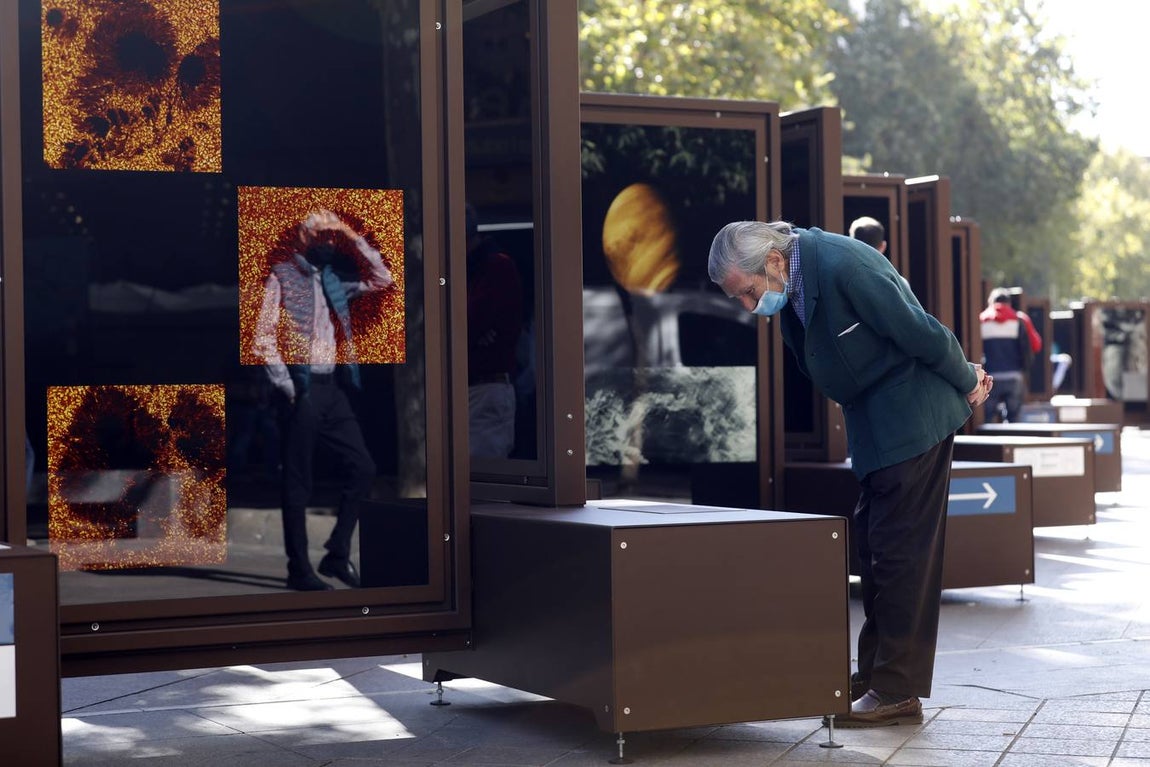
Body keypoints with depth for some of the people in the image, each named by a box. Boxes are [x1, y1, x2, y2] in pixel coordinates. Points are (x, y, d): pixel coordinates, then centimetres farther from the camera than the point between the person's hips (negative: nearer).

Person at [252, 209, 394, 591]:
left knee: (362, 467, 4)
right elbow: (262, 337, -9)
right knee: (297, 482, -2)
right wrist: (286, 385, -15)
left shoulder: (332, 280, 15)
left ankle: (337, 554, 13)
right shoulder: (282, 276, -4)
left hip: (332, 387, 7)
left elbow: (382, 278, 19)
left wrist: (354, 239, 9)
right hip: (302, 388, -7)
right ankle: (299, 569, 4)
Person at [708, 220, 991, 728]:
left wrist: (966, 382, -4)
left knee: (901, 551, -6)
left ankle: (899, 692, -2)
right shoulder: (791, 288, 3)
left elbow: (922, 332, -20)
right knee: (872, 548, 13)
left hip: (913, 416, -9)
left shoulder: (844, 266, -26)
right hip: (874, 428, 9)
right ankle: (875, 672, 23)